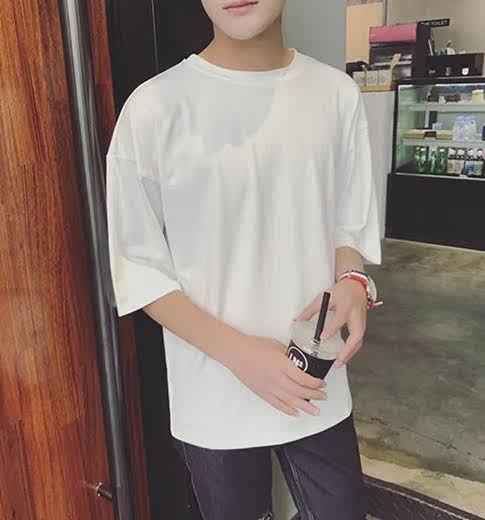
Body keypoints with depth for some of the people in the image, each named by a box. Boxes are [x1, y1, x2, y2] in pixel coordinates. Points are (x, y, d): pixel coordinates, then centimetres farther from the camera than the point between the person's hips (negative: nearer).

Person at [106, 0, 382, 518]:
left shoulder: (337, 93, -3)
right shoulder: (154, 108, -14)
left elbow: (348, 226, 7)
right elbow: (139, 268, -9)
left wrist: (352, 283, -15)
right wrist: (238, 351, -19)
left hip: (319, 388, 3)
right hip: (214, 399, -2)